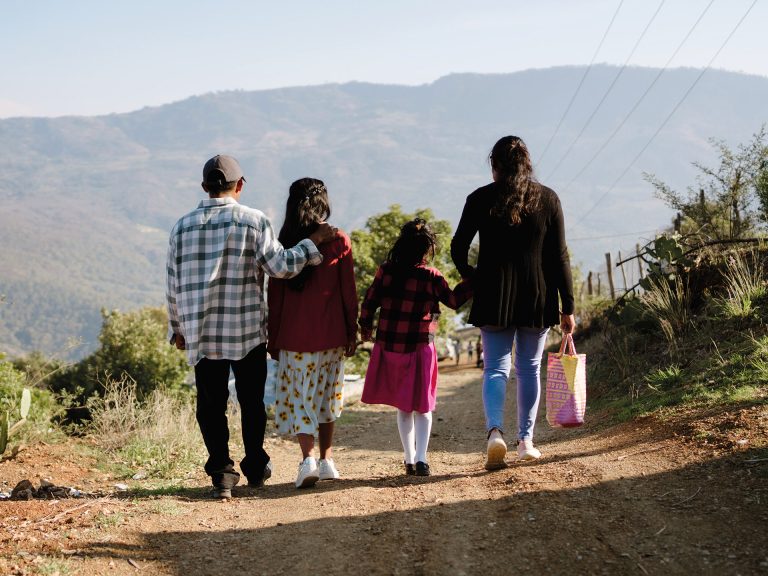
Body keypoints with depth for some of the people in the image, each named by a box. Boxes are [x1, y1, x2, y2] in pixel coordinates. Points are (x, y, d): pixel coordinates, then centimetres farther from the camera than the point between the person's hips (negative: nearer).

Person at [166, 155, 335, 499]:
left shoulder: (183, 226, 5)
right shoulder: (253, 221, -4)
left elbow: (173, 284, 9)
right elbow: (281, 266, -9)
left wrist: (177, 327, 19)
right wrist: (314, 241, 1)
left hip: (200, 333, 2)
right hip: (247, 330, -1)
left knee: (211, 404, 7)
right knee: (251, 401, 13)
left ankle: (221, 472, -1)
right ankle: (255, 467, 23)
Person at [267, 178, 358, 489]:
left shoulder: (283, 243, -2)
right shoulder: (339, 241, -3)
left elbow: (274, 296, 0)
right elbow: (348, 291, -1)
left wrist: (273, 337, 7)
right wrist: (352, 331, 8)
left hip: (294, 333, -1)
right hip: (331, 333, 1)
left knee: (300, 395, 4)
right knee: (327, 393, 15)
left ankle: (308, 458, -14)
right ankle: (326, 460, 20)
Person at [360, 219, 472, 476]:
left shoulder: (386, 271, -3)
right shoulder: (431, 277, -9)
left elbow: (369, 303, 1)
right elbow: (453, 299, 1)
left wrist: (365, 327, 17)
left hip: (389, 347, 2)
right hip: (420, 348, -2)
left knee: (403, 407, 15)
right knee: (422, 407, 8)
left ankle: (409, 459, 15)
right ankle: (421, 458, -7)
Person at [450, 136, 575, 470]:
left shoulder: (480, 199, 0)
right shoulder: (548, 199, 1)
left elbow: (458, 250, 0)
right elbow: (559, 257, -1)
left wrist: (472, 278, 20)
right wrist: (567, 306, 2)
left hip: (494, 297, -1)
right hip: (538, 297, 1)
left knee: (495, 367, 4)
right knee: (529, 368, 12)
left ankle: (495, 430, -20)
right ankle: (526, 440, 14)